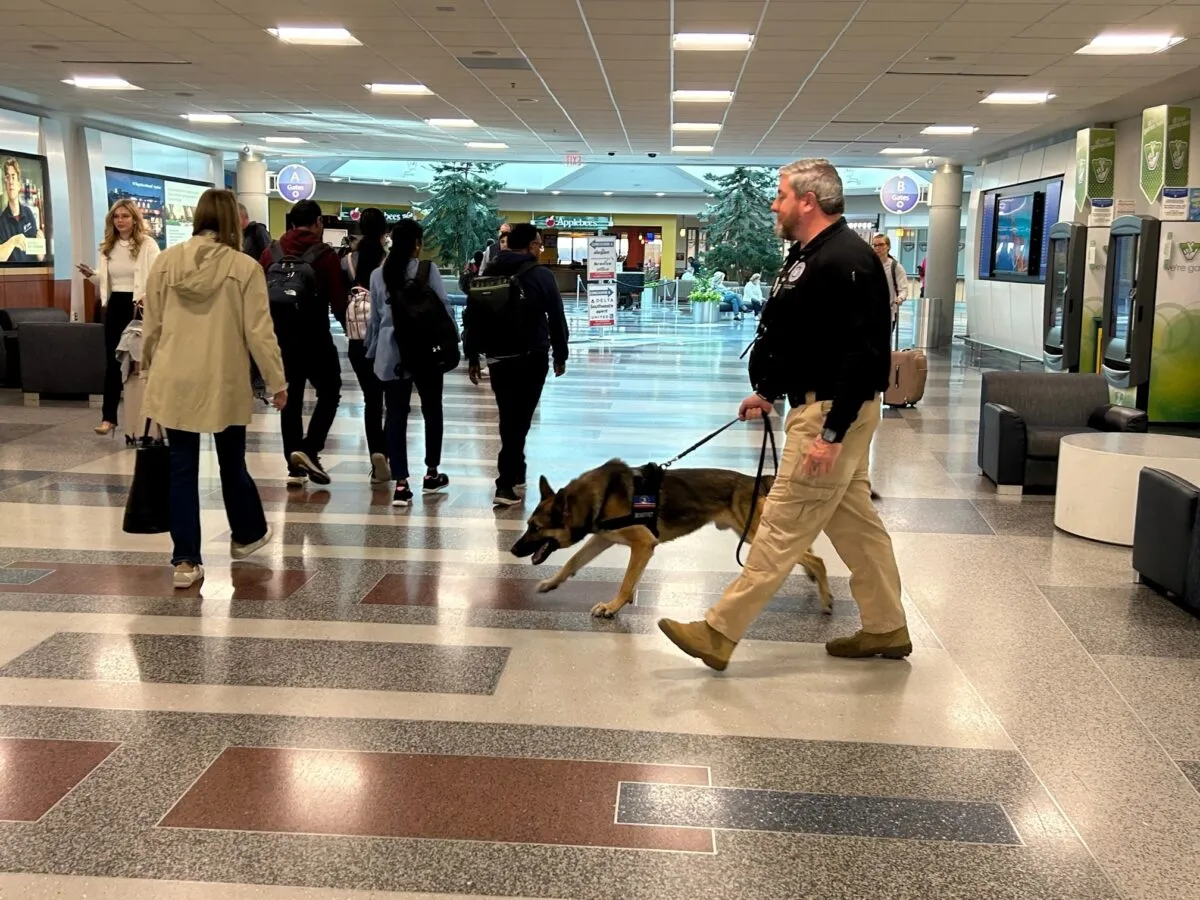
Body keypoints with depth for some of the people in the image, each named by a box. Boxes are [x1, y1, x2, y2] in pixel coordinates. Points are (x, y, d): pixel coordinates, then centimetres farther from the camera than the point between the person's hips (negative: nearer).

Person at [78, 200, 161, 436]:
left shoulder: (147, 244, -6)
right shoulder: (107, 246, 12)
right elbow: (106, 279, 16)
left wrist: (148, 297, -30)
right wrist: (93, 274, -6)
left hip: (138, 306, -5)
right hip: (115, 306, 5)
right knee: (112, 362, 5)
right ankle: (109, 417, 9)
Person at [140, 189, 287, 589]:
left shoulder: (166, 261, 0)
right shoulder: (244, 267, -9)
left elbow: (151, 326, 6)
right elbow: (258, 332, -9)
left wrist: (150, 369, 21)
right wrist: (277, 382, 1)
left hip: (174, 382, 2)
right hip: (225, 383, -2)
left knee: (182, 469, 5)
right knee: (232, 464, 16)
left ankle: (185, 561, 6)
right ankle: (246, 535, 37)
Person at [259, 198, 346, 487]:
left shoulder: (272, 252, 5)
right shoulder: (325, 255, -6)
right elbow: (338, 301, -8)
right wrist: (349, 324, 10)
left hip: (278, 336, 4)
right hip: (313, 336, -4)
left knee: (291, 398, 11)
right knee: (329, 392, 11)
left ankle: (295, 467, 11)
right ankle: (309, 449, -6)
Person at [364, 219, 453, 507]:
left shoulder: (378, 274, 6)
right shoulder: (427, 270, -6)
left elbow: (375, 317, 12)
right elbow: (444, 309, -7)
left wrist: (373, 351, 20)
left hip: (391, 353, 3)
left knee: (396, 416, 2)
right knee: (432, 411, 16)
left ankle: (401, 484, -2)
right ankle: (431, 473, 27)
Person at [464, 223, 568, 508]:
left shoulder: (488, 275, 7)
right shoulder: (542, 275, -5)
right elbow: (557, 319, -4)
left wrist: (472, 357, 12)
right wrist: (560, 355, 7)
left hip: (497, 357, 4)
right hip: (532, 357, -4)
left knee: (508, 417, 16)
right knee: (520, 418, -2)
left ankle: (515, 472, 28)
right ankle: (506, 483, -8)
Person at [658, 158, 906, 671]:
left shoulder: (846, 261, -20)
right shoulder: (809, 256, 14)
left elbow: (862, 354, -25)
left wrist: (832, 432, -27)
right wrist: (768, 393, 20)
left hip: (833, 412, -11)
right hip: (819, 405, 11)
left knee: (783, 524, -5)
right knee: (855, 522, 16)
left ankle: (719, 633, 1)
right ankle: (886, 629, 27)